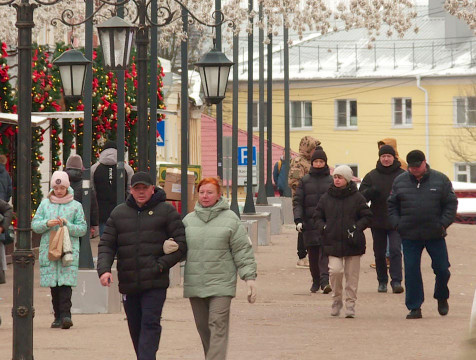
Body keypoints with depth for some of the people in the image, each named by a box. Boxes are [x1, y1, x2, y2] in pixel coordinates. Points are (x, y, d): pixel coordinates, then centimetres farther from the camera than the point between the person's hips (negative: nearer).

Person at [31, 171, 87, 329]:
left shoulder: (75, 206, 6)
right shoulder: (45, 204, 12)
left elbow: (82, 229, 4)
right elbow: (34, 225, 8)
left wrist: (67, 225, -12)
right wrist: (48, 223, -11)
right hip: (48, 249, 2)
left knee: (66, 283, -14)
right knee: (54, 285, 3)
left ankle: (65, 314, -18)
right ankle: (58, 316, 9)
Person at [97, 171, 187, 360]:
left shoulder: (166, 211, 2)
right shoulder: (118, 213, 12)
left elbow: (181, 244, 0)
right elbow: (106, 245, 9)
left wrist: (160, 265, -11)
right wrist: (104, 269, -9)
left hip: (155, 283, -4)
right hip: (128, 284, 4)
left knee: (150, 324, -15)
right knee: (135, 328, 11)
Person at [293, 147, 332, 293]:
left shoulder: (331, 181, 9)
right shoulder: (304, 181, 10)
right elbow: (297, 201, 5)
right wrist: (298, 220, -8)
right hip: (310, 223, 1)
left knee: (325, 251, -14)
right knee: (312, 254, 5)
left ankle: (324, 280, -21)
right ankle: (316, 280, 18)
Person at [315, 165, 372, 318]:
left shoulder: (357, 198, 0)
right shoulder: (326, 198, 7)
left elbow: (367, 216, 4)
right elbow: (318, 216, 15)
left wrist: (356, 228, -10)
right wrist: (323, 228, -3)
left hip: (353, 243, -1)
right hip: (333, 242, 1)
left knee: (352, 274, 3)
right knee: (335, 270, -14)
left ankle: (350, 304, 13)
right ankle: (336, 299, 6)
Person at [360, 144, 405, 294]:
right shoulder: (372, 176, 6)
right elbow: (362, 195, 2)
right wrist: (372, 191, -19)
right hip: (377, 221, 3)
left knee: (395, 250, -14)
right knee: (379, 253, 9)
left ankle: (396, 281, -13)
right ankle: (382, 281, 23)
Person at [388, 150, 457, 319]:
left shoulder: (440, 180, 0)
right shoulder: (400, 181, 5)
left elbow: (451, 204, 2)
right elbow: (392, 205, 11)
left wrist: (443, 224, -7)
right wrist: (397, 224, -2)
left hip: (435, 235, -1)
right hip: (409, 236, 1)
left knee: (442, 269, 4)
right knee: (411, 271, -2)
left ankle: (441, 297, 31)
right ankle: (414, 307, 6)